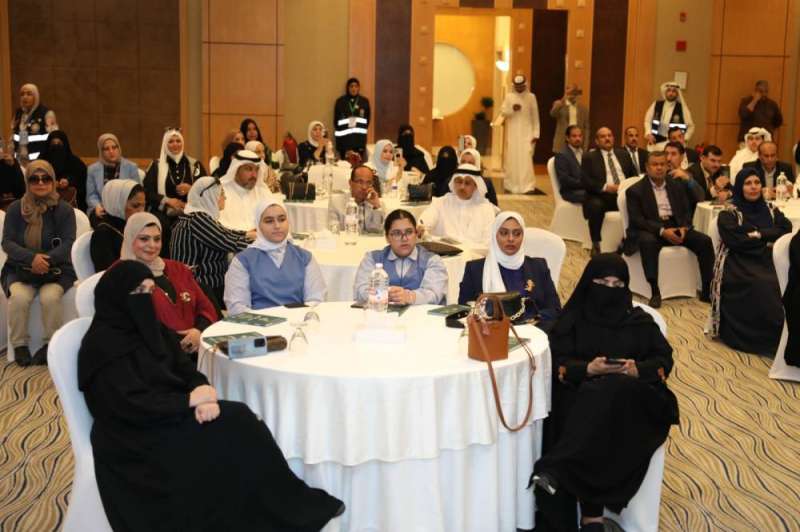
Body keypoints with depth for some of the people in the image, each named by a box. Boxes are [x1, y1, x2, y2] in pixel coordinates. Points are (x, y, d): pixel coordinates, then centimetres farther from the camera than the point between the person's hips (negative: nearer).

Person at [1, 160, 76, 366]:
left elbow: (68, 244, -8)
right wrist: (32, 258, -24)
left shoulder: (64, 210, 1)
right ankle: (19, 345, -11)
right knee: (19, 297, -29)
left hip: (56, 270, -1)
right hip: (19, 270, 1)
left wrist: (45, 259, -28)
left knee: (50, 296, -31)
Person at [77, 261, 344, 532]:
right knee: (225, 436, -20)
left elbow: (184, 367, 7)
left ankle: (291, 505, -12)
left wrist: (202, 393, -15)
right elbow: (132, 405, -22)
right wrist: (190, 400, -19)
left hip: (168, 413, 8)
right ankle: (292, 510, -8)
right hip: (136, 436, -8)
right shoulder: (103, 344, -15)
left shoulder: (147, 327, 11)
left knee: (239, 417, -15)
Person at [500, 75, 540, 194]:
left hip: (526, 133, -1)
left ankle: (527, 186, -10)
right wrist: (512, 109, -19)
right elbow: (503, 112, 1)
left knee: (526, 158, -9)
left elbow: (535, 117, 1)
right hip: (513, 133, 2)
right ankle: (512, 185, 10)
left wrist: (536, 134, -5)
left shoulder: (531, 97, 2)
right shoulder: (509, 96, 5)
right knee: (512, 158, 2)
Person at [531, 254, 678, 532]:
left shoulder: (640, 320, 19)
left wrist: (637, 369, -10)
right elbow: (556, 362, 5)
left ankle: (555, 471, -50)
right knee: (596, 416, -37)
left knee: (605, 400, -38)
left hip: (630, 399, 0)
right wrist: (587, 368, -15)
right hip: (580, 395, 0)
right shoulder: (572, 318, 15)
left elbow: (665, 360, 11)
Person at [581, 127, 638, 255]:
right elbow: (585, 181, -3)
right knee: (595, 205, -36)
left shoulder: (623, 154, 22)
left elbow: (634, 175, 18)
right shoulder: (589, 157, 9)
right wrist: (606, 187, -16)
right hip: (602, 195, -3)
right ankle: (596, 244, -21)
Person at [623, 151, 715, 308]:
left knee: (705, 241, -18)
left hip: (675, 227, 4)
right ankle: (655, 292, -35)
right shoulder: (635, 190, 1)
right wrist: (662, 230, -22)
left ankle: (707, 290, -13)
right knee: (648, 242, -39)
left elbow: (687, 211, 14)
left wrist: (684, 227, -10)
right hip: (649, 230, -4)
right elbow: (636, 220, -9)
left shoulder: (677, 186, 16)